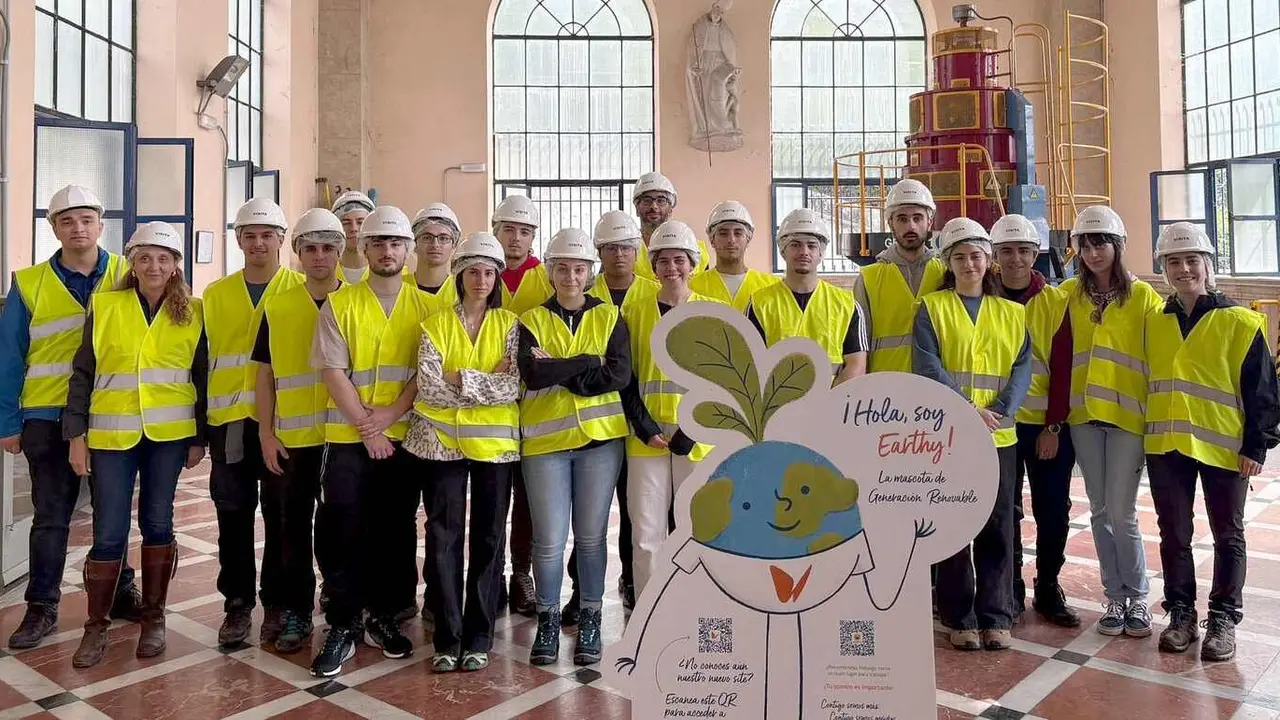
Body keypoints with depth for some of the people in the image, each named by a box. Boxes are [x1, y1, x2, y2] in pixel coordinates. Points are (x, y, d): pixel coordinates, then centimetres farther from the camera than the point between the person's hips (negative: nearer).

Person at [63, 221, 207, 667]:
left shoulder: (192, 313, 2)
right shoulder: (104, 307, 2)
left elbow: (202, 378, 5)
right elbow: (82, 374, 3)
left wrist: (199, 438, 2)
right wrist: (75, 433, -2)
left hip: (169, 434, 0)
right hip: (112, 434, 0)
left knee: (157, 522, 8)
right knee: (108, 532, 2)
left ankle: (153, 618, 21)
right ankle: (96, 626, 18)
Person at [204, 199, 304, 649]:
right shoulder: (215, 294, 11)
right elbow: (204, 357, 13)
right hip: (230, 421, 3)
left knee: (281, 517, 5)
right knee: (234, 517, 8)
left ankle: (277, 604, 18)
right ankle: (237, 604, 21)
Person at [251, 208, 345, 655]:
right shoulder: (277, 308, 5)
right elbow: (265, 375, 7)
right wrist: (266, 433, 1)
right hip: (293, 436, 1)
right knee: (294, 526, 8)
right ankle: (296, 613, 21)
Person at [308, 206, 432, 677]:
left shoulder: (425, 307, 4)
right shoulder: (340, 304, 1)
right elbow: (332, 371, -6)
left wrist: (389, 415, -14)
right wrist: (365, 426, -12)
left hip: (404, 437, 1)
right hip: (348, 438, -1)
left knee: (393, 531, 10)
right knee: (343, 532, 0)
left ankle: (383, 617, 25)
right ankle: (342, 626, 13)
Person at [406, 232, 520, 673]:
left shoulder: (510, 324, 3)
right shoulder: (436, 324, 3)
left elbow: (513, 387, -9)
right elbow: (429, 388, -9)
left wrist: (459, 378, -14)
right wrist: (490, 380, -12)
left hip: (495, 443, 0)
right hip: (443, 442, 0)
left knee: (489, 538, 6)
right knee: (444, 537, 2)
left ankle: (479, 638, 19)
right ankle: (447, 639, 15)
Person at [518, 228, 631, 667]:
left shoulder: (610, 318, 7)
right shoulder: (532, 321, 6)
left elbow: (619, 375, -9)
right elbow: (532, 373, -12)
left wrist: (558, 372, -11)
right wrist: (589, 361, -11)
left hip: (599, 437, 0)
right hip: (545, 439, 0)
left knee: (591, 536, 7)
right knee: (549, 540, 1)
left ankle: (590, 622, 22)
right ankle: (548, 621, 20)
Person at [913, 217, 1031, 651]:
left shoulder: (1012, 314, 11)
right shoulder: (932, 309, 2)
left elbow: (1022, 369, 2)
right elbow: (927, 367, -9)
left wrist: (999, 412, -14)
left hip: (999, 436, 3)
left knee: (997, 528, 7)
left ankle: (995, 617, 19)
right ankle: (959, 619, 15)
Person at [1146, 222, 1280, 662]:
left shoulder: (1238, 322, -5)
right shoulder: (1153, 323, 6)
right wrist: (1149, 434, 6)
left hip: (1225, 448, -3)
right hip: (1165, 447, 3)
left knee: (1228, 536, 9)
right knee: (1174, 534, 9)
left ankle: (1223, 619, 21)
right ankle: (1181, 614, 22)